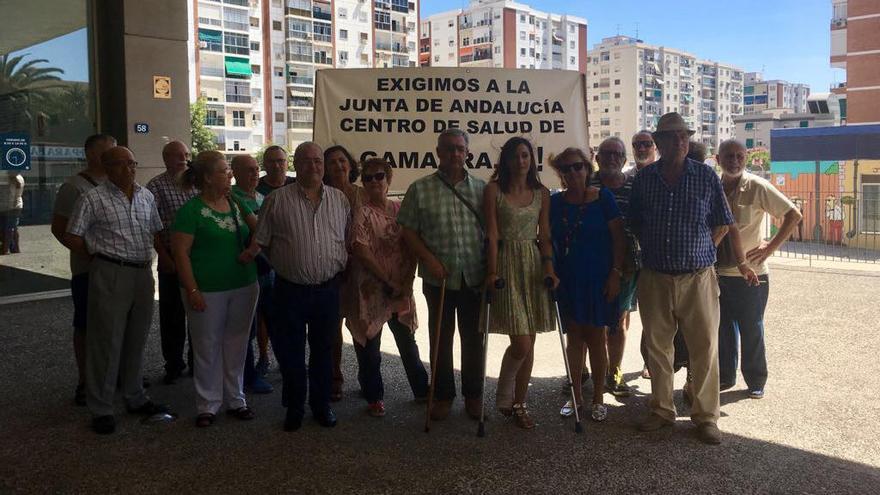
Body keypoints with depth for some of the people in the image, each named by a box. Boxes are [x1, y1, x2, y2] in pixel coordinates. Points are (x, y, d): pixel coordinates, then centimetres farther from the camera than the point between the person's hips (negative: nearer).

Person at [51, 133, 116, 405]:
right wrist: (88, 252, -18)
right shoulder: (74, 187, -8)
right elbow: (59, 228, -10)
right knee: (86, 326, 3)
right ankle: (84, 382, 13)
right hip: (89, 268, -6)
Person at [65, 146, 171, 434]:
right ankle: (101, 409, 11)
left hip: (143, 274, 6)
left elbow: (157, 232, 18)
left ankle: (136, 398, 29)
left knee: (136, 340, 15)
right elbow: (72, 238, -5)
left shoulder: (146, 196, 11)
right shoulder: (93, 199, -6)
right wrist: (99, 258, 0)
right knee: (106, 342, 1)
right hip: (110, 276, -5)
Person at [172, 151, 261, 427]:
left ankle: (236, 400, 25)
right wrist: (192, 291, -16)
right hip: (208, 290, -5)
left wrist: (253, 248, -10)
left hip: (244, 287, 5)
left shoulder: (238, 203, 8)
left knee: (236, 346, 12)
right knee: (208, 348, 5)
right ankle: (208, 405, 19)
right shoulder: (192, 210, -8)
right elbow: (181, 252, -11)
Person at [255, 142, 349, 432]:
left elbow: (350, 241, 13)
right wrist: (285, 265, 3)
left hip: (328, 289, 2)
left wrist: (339, 266, 4)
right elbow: (261, 243, 1)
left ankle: (322, 405, 29)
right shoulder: (277, 200, -2)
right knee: (290, 353, 8)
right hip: (290, 290, -2)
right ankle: (294, 408, 26)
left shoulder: (340, 199, 6)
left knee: (323, 350, 14)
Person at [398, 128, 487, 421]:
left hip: (475, 277, 2)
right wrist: (429, 259, -12)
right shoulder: (420, 189, 1)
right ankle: (443, 395, 24)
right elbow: (408, 230, -1)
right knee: (441, 339, 9)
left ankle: (474, 395, 26)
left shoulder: (482, 189, 7)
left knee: (474, 339, 11)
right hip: (439, 278, -1)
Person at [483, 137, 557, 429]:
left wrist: (549, 269, -4)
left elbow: (544, 235, 8)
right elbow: (492, 234, -6)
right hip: (507, 264, -4)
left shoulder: (541, 193, 9)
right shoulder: (494, 190, -1)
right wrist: (492, 271, -14)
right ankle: (503, 399, 15)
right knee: (521, 344, -10)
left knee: (529, 344, 7)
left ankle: (519, 404, 21)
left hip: (534, 265, 4)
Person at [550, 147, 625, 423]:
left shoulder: (603, 198, -4)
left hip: (598, 278, -3)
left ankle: (598, 399, 15)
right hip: (567, 280, 3)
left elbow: (618, 237, -5)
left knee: (595, 337, 4)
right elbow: (547, 240, 10)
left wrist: (616, 273, -11)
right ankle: (576, 396, 20)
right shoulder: (555, 203, 4)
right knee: (573, 337, 9)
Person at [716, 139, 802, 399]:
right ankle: (725, 376, 26)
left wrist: (770, 247, -10)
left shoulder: (757, 187, -9)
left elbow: (794, 215, -6)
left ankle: (756, 382, 20)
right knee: (722, 328, 12)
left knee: (751, 330, 5)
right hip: (718, 272, 4)